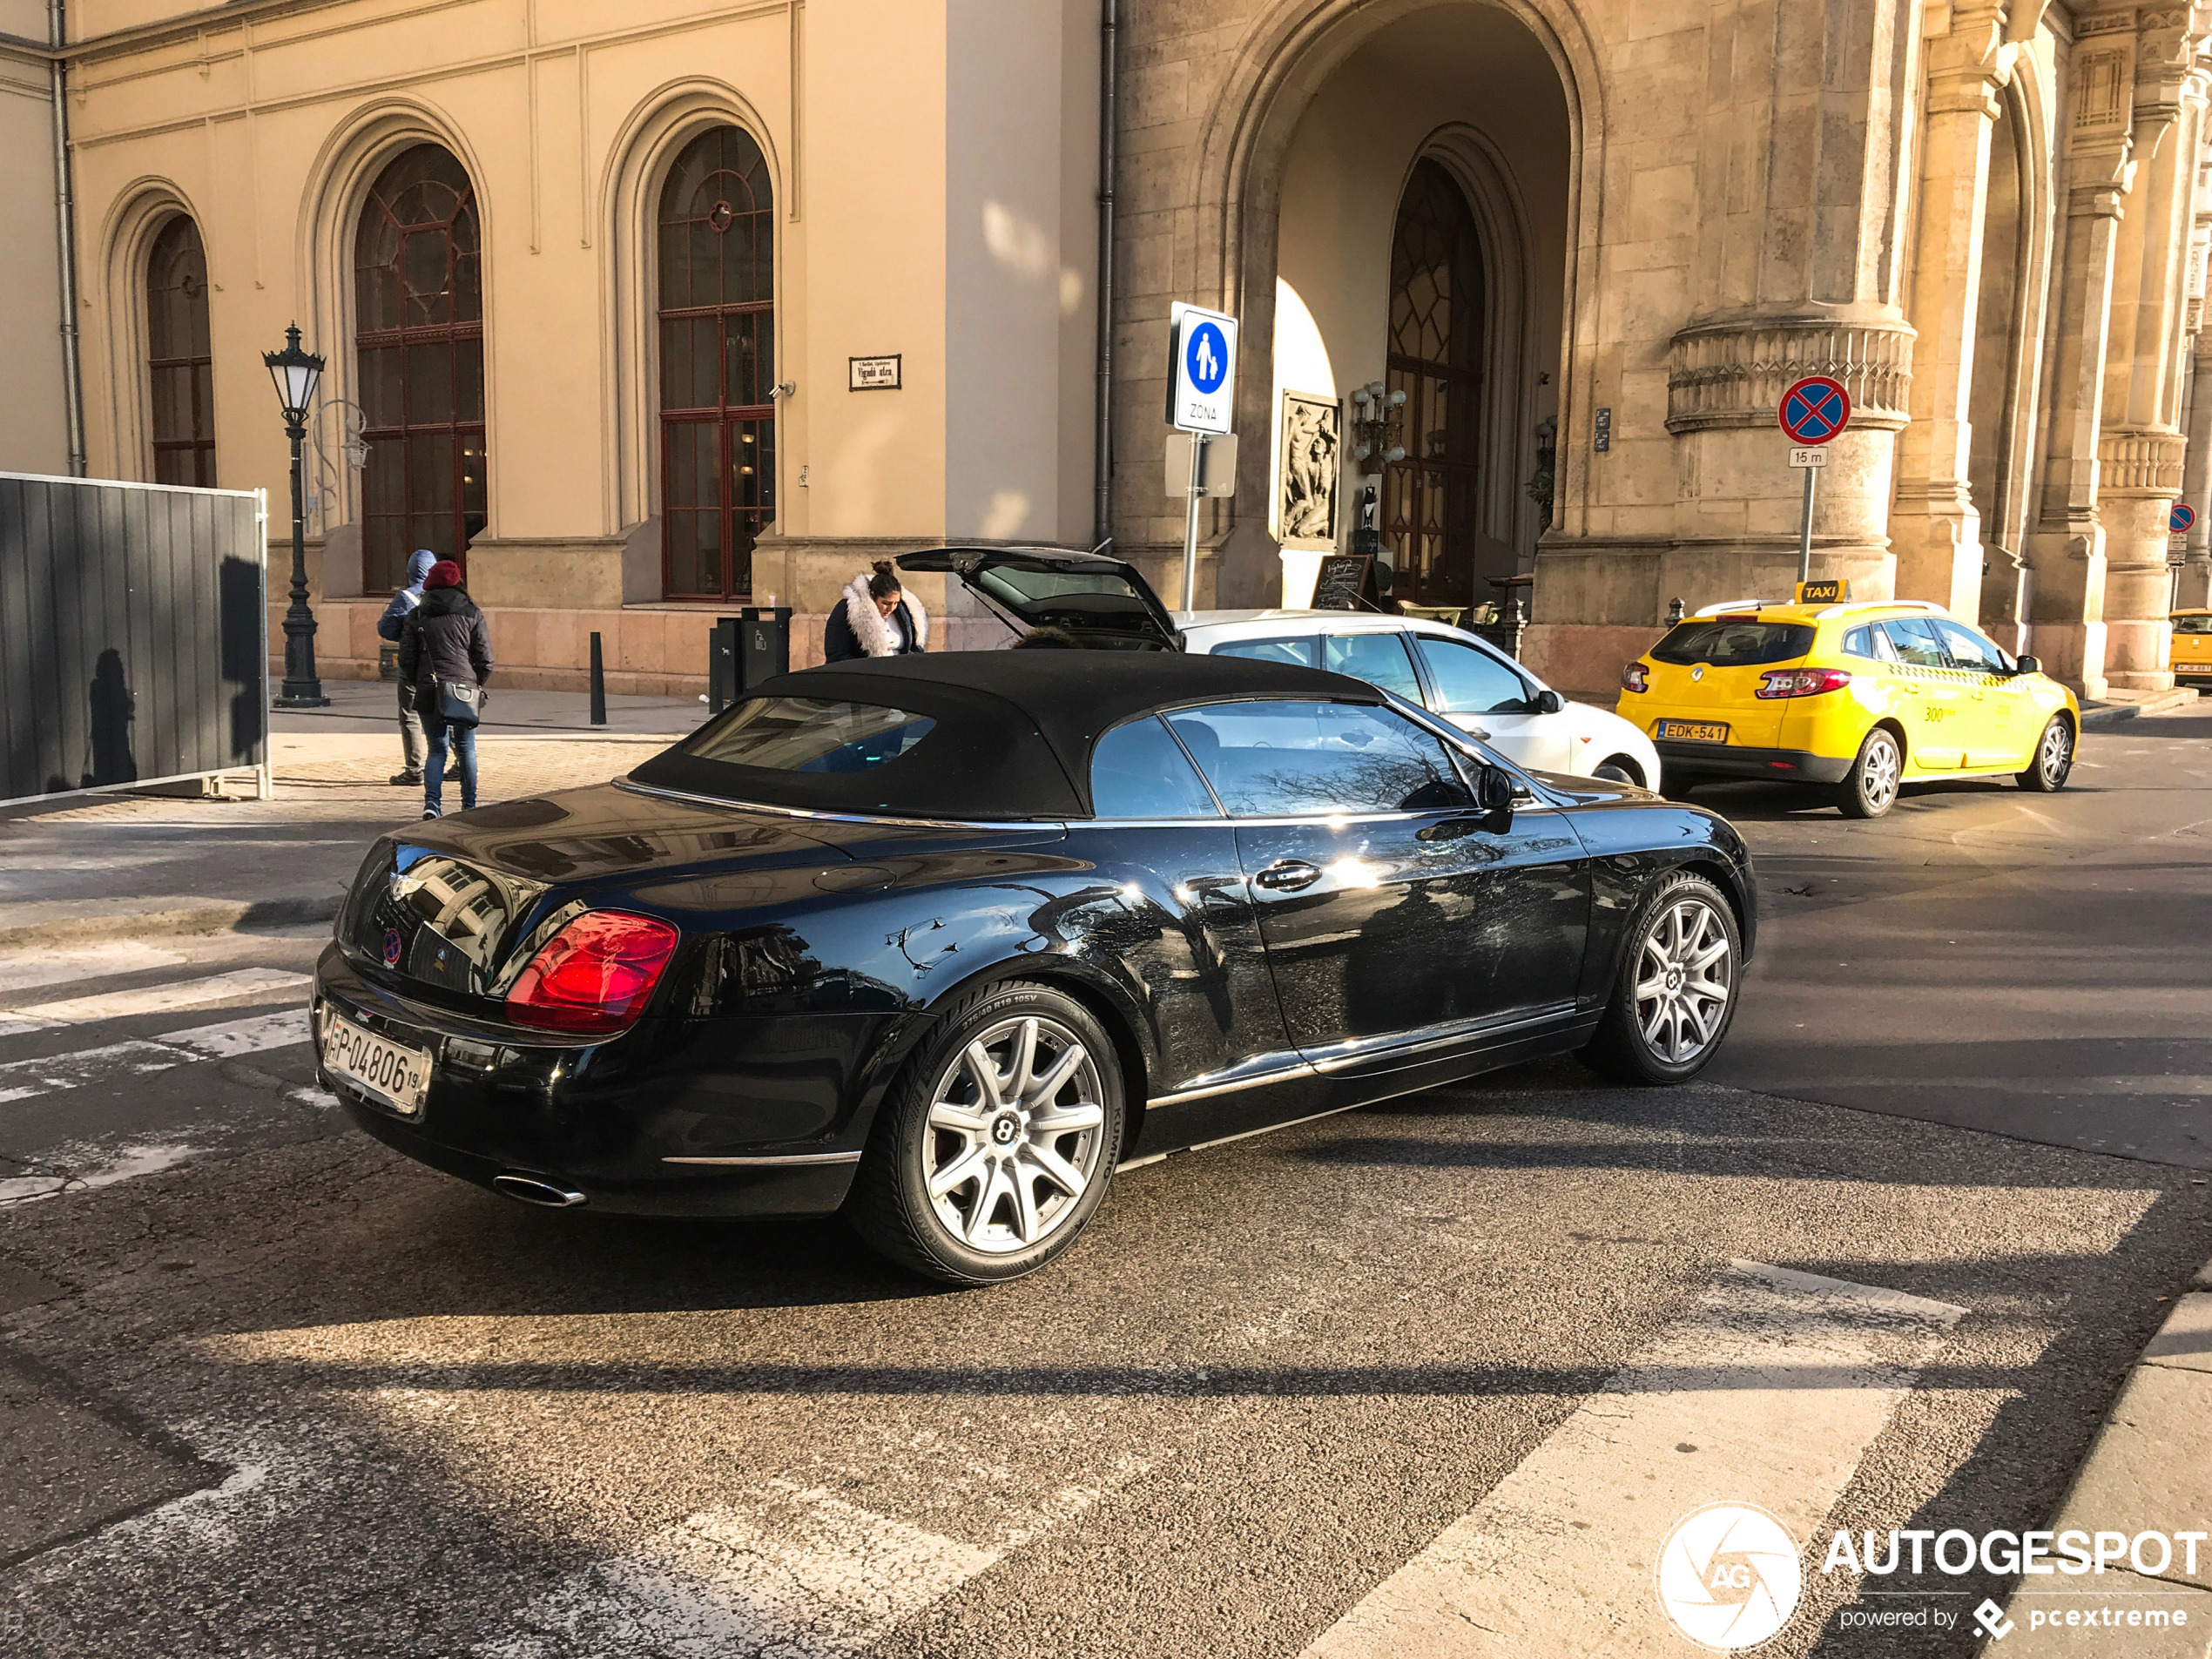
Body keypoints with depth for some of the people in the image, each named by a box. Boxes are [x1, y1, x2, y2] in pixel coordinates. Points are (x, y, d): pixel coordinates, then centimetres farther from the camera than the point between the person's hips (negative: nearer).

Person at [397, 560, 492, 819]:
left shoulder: (416, 616, 5)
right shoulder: (472, 614, 2)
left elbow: (406, 659, 4)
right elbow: (485, 659, 0)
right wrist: (477, 684, 14)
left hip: (428, 692, 1)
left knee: (437, 749, 8)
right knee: (466, 749, 13)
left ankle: (432, 801, -12)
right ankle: (469, 806, 18)